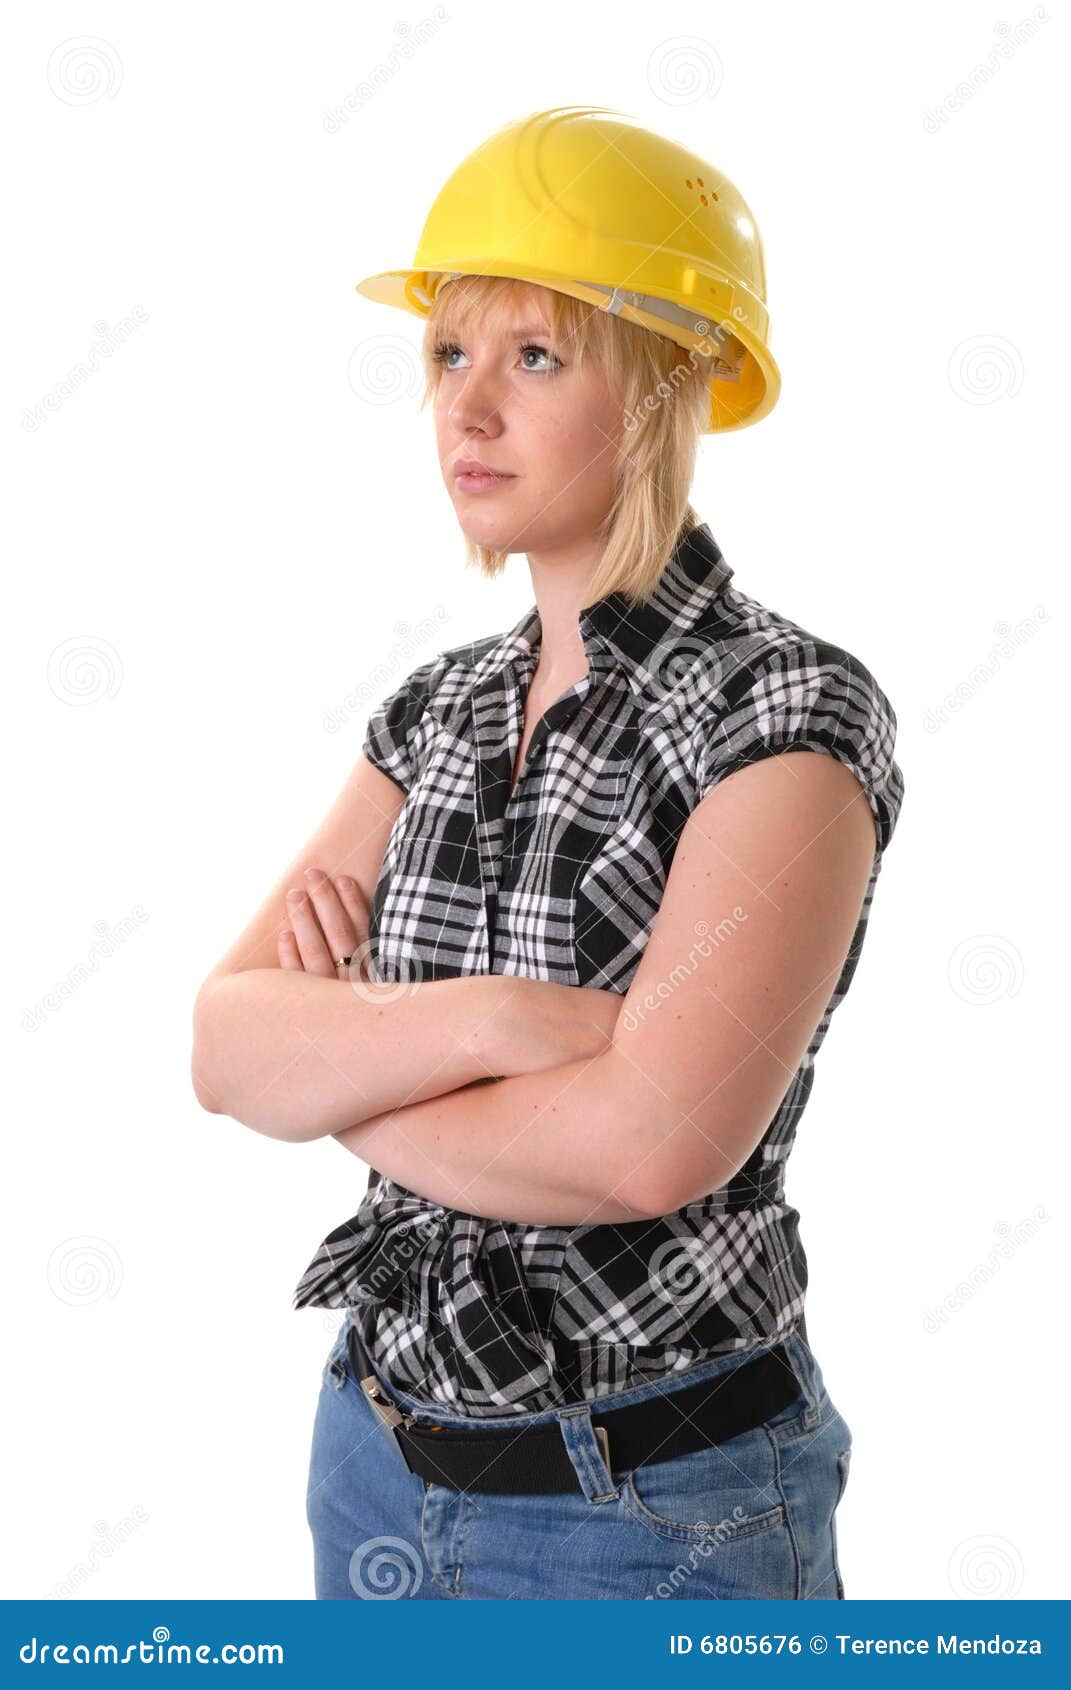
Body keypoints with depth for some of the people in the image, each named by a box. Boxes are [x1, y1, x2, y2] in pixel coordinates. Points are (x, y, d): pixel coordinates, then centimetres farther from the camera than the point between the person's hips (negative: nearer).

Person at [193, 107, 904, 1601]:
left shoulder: (792, 710, -17)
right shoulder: (439, 710, 3)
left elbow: (650, 1141, -28)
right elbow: (226, 1047, -5)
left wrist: (337, 1072, -12)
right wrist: (480, 1020, -23)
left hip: (653, 1510, -6)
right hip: (384, 1460, 6)